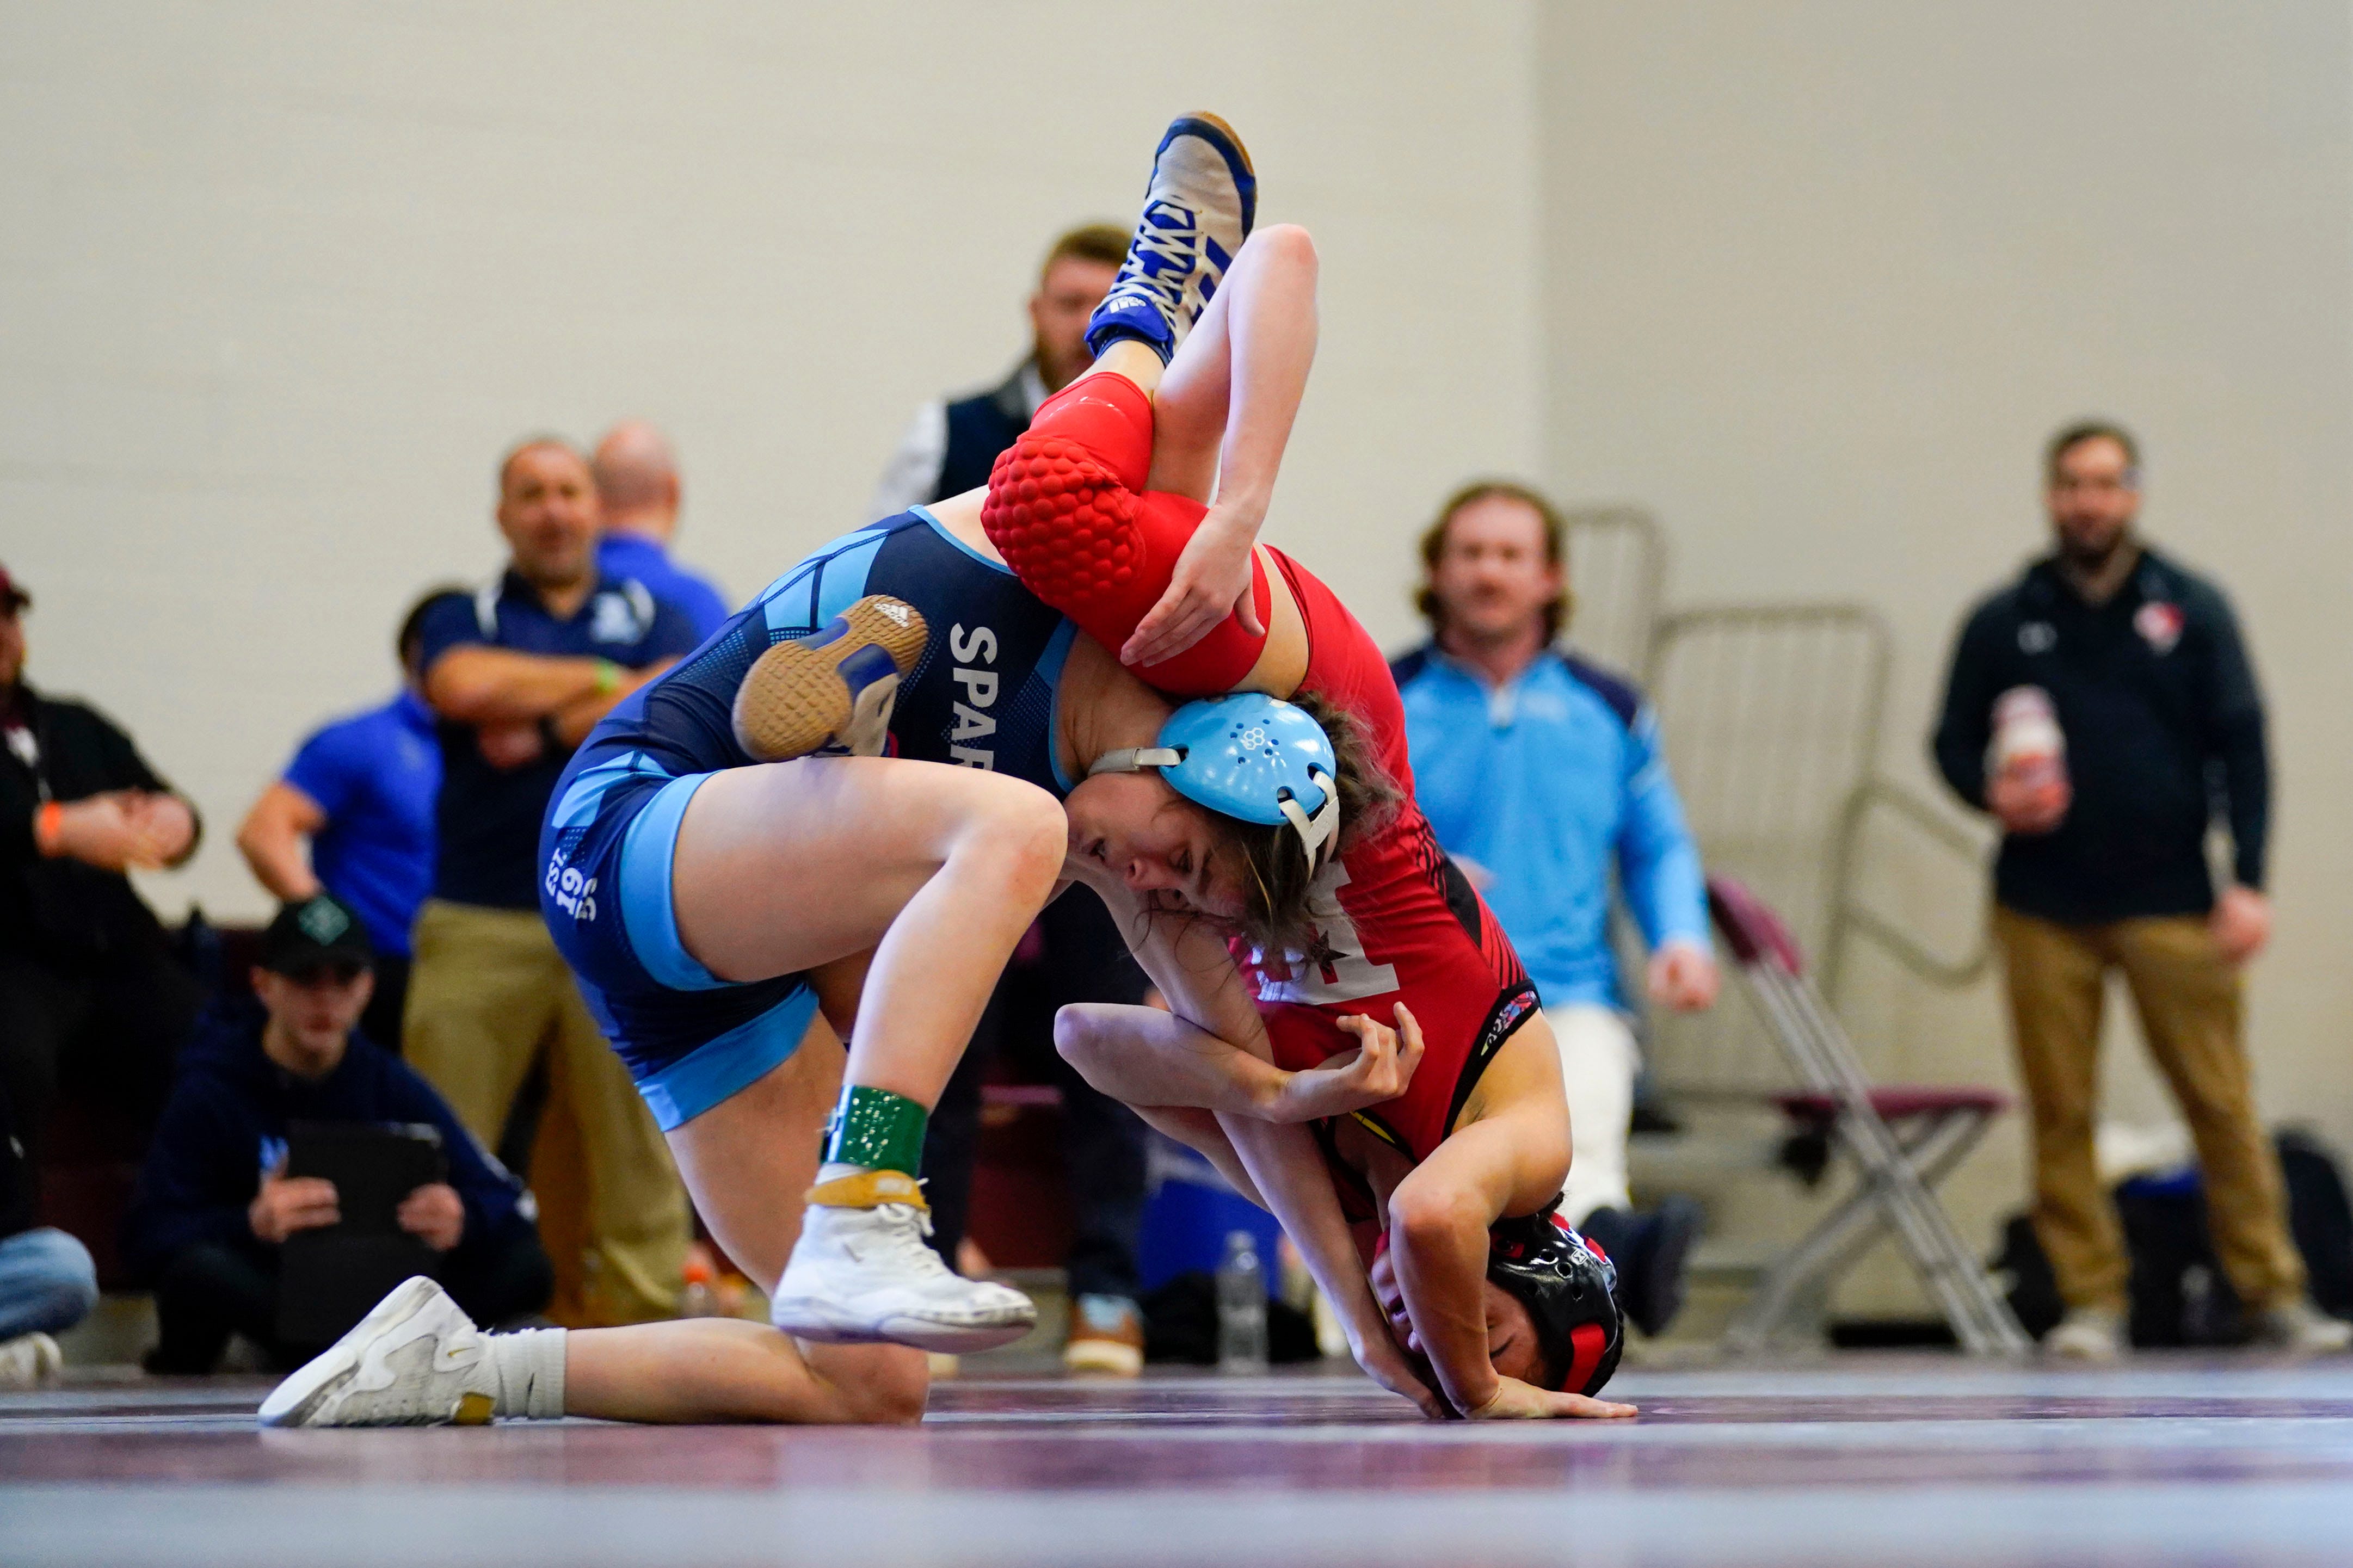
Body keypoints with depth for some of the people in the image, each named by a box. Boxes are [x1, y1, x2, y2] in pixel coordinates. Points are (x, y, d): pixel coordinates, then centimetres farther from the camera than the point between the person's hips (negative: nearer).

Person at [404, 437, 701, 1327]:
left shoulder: (651, 619, 17)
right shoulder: (464, 621, 15)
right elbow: (464, 688, -8)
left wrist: (546, 731, -3)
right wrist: (599, 683, 1)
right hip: (482, 922, -1)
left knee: (635, 1136, -1)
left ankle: (640, 1314, 4)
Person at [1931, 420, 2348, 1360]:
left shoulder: (2190, 610, 8)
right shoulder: (2003, 623, 10)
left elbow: (2241, 747, 5)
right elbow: (1952, 742, 15)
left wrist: (2247, 882, -4)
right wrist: (1991, 792, -8)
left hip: (2169, 905, -1)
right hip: (2044, 910, 1)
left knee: (2221, 1101, -5)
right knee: (2062, 1112, -1)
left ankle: (2273, 1293, 2)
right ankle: (2091, 1302, 6)